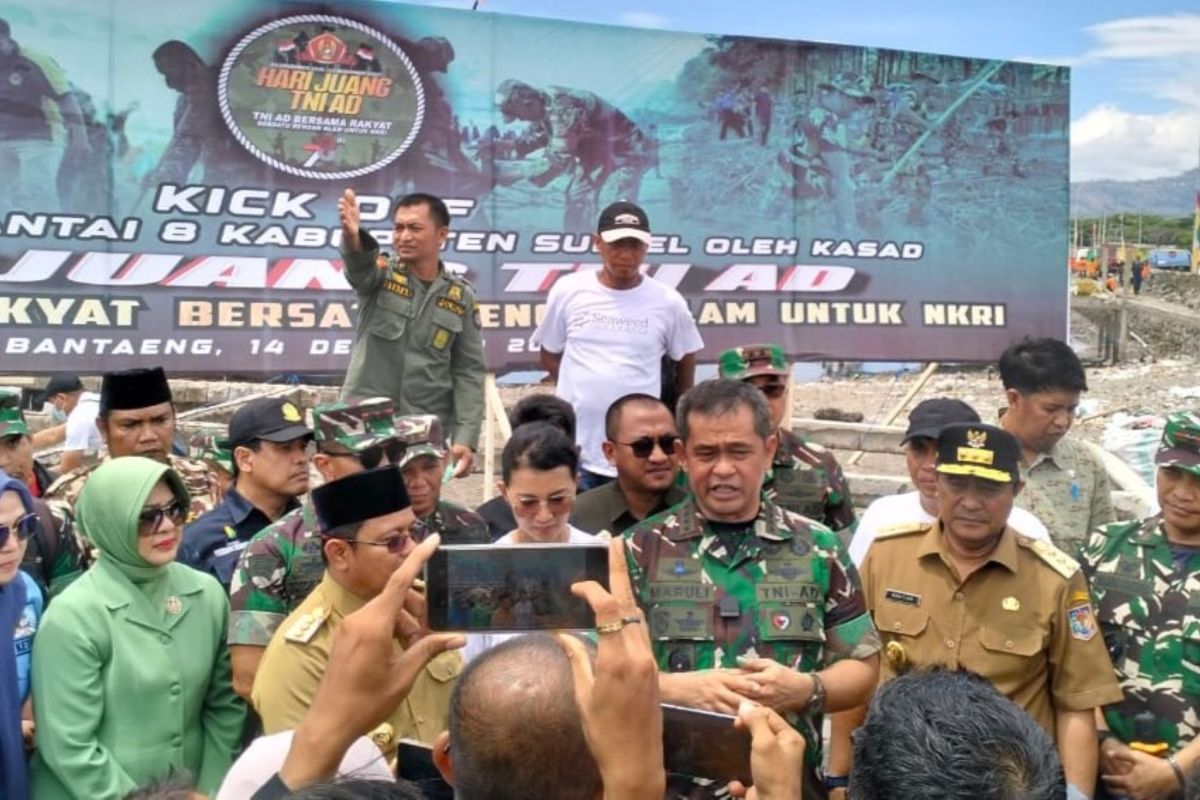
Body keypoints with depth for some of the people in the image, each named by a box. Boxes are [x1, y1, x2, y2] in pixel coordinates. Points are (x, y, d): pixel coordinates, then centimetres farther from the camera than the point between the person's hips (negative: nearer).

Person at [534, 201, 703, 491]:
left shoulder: (668, 302, -3)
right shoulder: (568, 291, -1)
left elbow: (685, 361, 13)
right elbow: (550, 355, 12)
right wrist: (583, 391, 8)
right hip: (574, 451, 1)